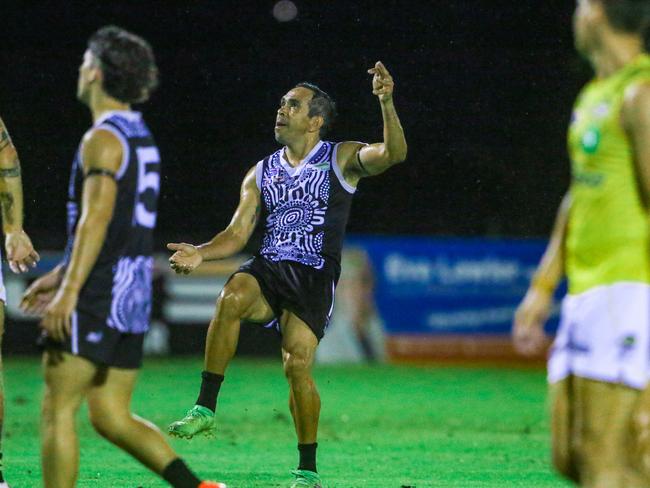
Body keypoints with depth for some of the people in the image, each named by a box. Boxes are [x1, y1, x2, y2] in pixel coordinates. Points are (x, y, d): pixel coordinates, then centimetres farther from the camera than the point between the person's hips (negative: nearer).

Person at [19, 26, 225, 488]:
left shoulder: (103, 139, -11)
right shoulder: (142, 138, 18)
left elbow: (96, 219, -21)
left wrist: (70, 289, -26)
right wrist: (60, 274, 29)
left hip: (98, 296, -9)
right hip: (132, 296, 9)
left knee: (58, 410, -4)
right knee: (112, 415, 11)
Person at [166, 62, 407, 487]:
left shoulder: (342, 159, 6)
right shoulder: (262, 174, 17)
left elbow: (393, 154, -12)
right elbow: (238, 233, 14)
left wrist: (387, 104, -28)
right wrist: (201, 253, -6)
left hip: (315, 276, -3)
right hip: (267, 268, 3)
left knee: (297, 364, -17)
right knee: (232, 296, -32)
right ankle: (206, 409, -30)